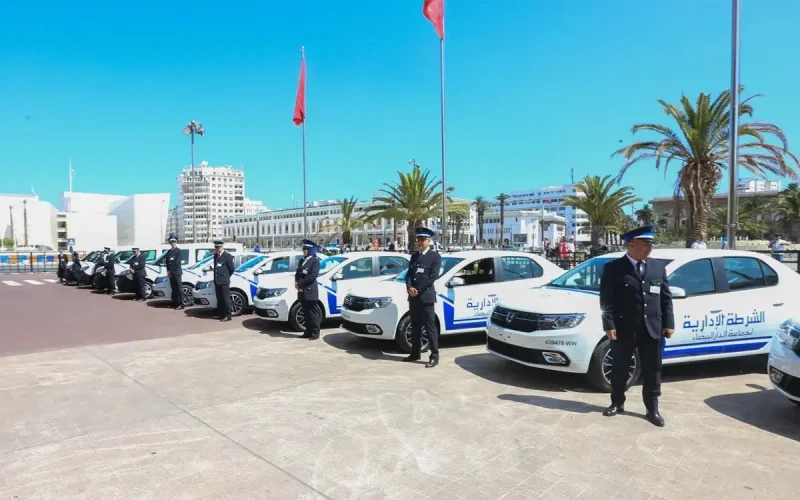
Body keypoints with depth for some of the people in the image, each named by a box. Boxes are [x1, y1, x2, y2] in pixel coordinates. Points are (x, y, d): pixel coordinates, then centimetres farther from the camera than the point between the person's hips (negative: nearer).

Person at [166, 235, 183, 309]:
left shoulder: (178, 250, -3)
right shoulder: (169, 251, 17)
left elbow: (177, 262, -11)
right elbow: (167, 262, 13)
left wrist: (171, 271, -10)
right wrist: (168, 271, -1)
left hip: (177, 273, -6)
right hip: (171, 273, 6)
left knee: (179, 288, -7)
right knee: (174, 289, 8)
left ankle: (181, 304, -8)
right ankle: (175, 303, 13)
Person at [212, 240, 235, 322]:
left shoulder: (227, 256, -8)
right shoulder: (215, 255, 15)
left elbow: (232, 268, -4)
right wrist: (217, 276, 15)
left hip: (224, 281, -7)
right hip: (217, 281, 7)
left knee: (226, 299, -4)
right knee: (219, 299, 12)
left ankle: (227, 316, 0)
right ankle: (221, 314, 21)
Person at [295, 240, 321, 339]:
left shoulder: (315, 261, -5)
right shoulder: (302, 261, 18)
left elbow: (313, 276, -15)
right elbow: (297, 274, 15)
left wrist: (300, 283, -13)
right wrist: (297, 283, -6)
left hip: (310, 291, -7)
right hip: (302, 292, 7)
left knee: (313, 313, -2)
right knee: (306, 313, 10)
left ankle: (315, 333, 2)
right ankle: (308, 332, 17)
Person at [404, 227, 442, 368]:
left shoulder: (435, 257, -3)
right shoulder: (414, 256, 16)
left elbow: (433, 276, -12)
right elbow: (409, 274, 10)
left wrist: (418, 290, -13)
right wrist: (409, 288, -10)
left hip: (426, 297, -6)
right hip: (413, 297, 6)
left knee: (430, 327, -3)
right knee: (415, 327, 13)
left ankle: (434, 357, 1)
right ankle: (415, 353, 23)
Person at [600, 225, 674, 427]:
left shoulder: (659, 266, 9)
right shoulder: (613, 268, -4)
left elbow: (666, 297, 10)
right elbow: (606, 300, -6)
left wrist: (668, 323, 4)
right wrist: (609, 325, -13)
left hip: (652, 329, 3)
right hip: (624, 329, -3)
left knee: (652, 371, 10)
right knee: (620, 370, 10)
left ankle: (652, 409, 23)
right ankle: (617, 403, 27)